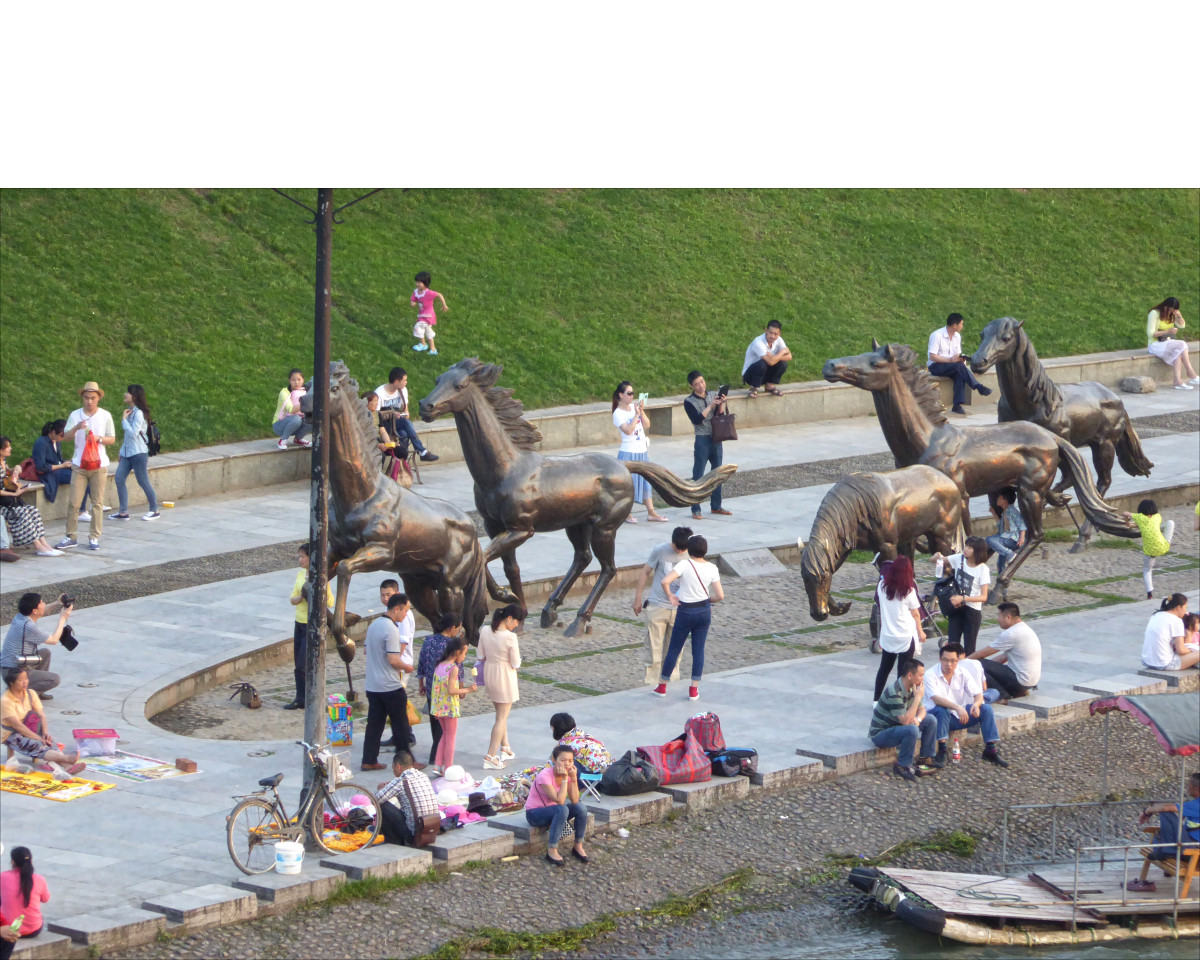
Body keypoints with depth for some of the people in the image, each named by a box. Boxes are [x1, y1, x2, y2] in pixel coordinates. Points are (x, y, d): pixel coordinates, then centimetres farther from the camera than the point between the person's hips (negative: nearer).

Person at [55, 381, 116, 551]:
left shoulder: (105, 416, 4)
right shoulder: (75, 415, 3)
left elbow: (112, 439, 6)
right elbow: (67, 437, -4)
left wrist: (99, 438, -14)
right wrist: (76, 427, -23)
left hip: (99, 465, 0)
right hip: (79, 465, 0)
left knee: (97, 503, 2)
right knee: (74, 502, -3)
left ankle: (94, 537, 9)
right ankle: (70, 536, 4)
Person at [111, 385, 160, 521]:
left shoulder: (139, 413, -15)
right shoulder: (131, 412, 14)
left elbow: (133, 433, -23)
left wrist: (124, 419, -16)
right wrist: (121, 451, 20)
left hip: (138, 452, -9)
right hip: (127, 452, 9)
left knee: (143, 482, -2)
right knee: (119, 479, 1)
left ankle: (154, 510, 12)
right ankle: (123, 512, 4)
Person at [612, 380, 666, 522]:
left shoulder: (635, 407, 7)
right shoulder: (618, 413, -10)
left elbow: (647, 425, 5)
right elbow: (628, 430, -22)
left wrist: (642, 412, -10)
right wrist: (636, 415, -21)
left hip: (642, 451, 6)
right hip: (628, 452, -6)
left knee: (647, 481, 9)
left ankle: (651, 512, 14)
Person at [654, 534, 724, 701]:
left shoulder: (684, 565, -16)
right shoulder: (711, 568, -6)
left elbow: (665, 581, -27)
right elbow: (720, 595, -7)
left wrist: (670, 596, -9)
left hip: (685, 612, -3)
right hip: (704, 611, 3)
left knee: (674, 649, 10)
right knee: (698, 650, 12)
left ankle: (662, 686, 21)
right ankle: (694, 690, 12)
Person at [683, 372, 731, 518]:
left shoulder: (714, 395, 6)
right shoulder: (689, 401, -7)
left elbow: (720, 415, 4)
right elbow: (697, 420, -18)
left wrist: (721, 404, -13)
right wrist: (711, 405, -20)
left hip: (717, 439, 5)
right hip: (702, 441, -5)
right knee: (698, 476, -2)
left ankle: (716, 506, 24)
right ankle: (695, 509, 2)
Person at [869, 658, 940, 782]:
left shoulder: (911, 688, -1)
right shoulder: (895, 692, -30)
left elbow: (921, 709, 10)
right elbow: (905, 720, -34)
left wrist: (918, 719, -15)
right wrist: (918, 697, -30)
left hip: (896, 726, 9)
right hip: (880, 733, -9)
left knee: (931, 720, 3)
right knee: (911, 730, -35)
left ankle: (926, 758, 10)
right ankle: (903, 766, -20)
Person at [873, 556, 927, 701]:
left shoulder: (882, 586, -7)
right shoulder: (908, 590, -14)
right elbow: (915, 613, -6)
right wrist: (920, 632, 7)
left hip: (887, 634, 4)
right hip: (906, 637, -4)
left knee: (884, 668, 18)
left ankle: (877, 700, 25)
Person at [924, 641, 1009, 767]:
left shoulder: (963, 674, 2)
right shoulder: (931, 676, -14)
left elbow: (978, 694, -3)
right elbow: (936, 699, -29)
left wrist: (976, 704, -28)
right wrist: (957, 707, -44)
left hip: (958, 717, 5)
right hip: (939, 717, -5)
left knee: (986, 709, -14)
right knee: (941, 710, -38)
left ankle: (991, 750, -11)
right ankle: (942, 751, -32)